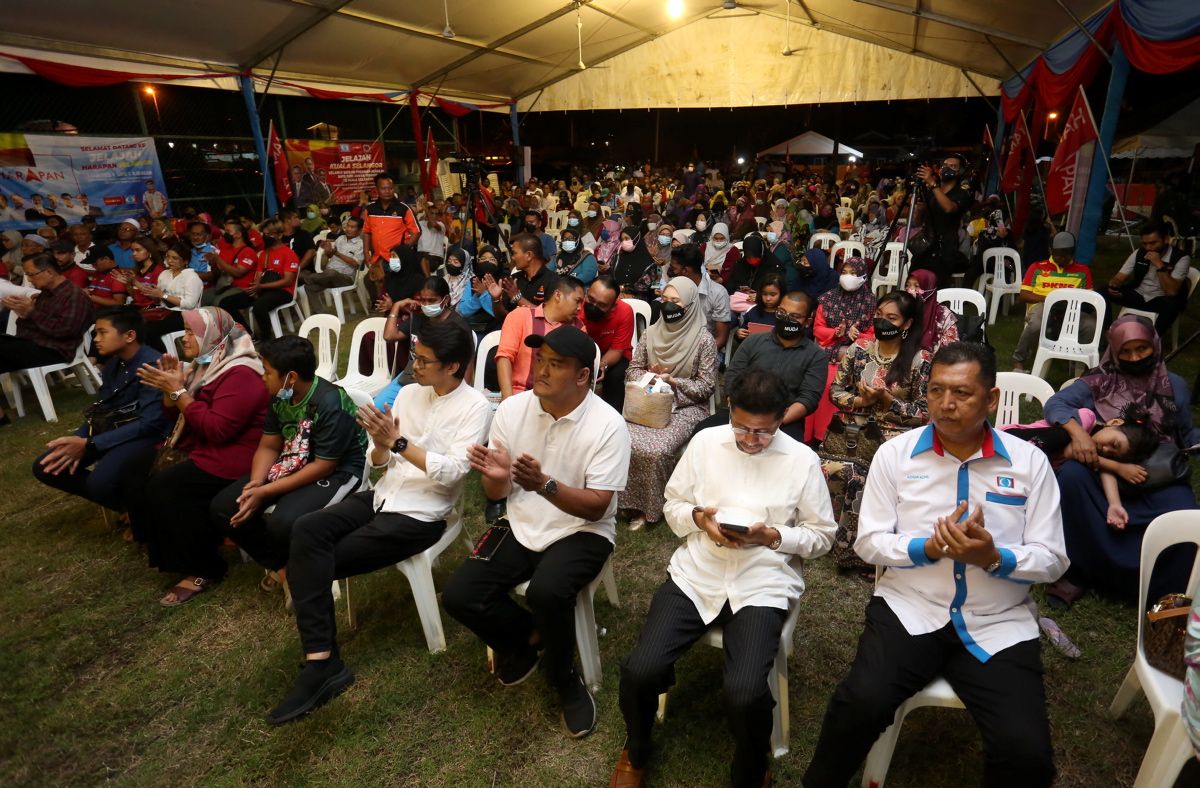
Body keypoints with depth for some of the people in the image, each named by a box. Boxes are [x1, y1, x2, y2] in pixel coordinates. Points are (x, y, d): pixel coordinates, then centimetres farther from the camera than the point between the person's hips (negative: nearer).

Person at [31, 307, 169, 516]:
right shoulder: (112, 363, 11)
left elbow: (150, 423, -24)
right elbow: (101, 409, 13)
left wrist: (89, 445, -23)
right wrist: (78, 440, -7)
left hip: (145, 434, -9)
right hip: (110, 428, 9)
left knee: (101, 482, -33)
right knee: (45, 467, 0)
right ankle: (121, 500, 5)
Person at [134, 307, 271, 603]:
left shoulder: (240, 375, -20)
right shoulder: (205, 365, 9)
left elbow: (216, 429, -26)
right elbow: (175, 417, 15)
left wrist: (178, 391, -21)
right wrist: (170, 386, -5)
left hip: (232, 458, -10)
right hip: (203, 450, 10)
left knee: (163, 491, -20)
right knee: (143, 481, -2)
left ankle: (202, 570, -6)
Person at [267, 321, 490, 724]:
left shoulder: (474, 408, -10)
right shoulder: (408, 393, 9)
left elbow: (451, 473, -20)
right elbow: (381, 464, 10)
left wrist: (398, 441, -23)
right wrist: (380, 443, -12)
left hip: (419, 515, -6)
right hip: (382, 495, 7)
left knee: (311, 562, -14)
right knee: (306, 529, -19)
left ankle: (321, 662, 2)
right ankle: (320, 660, -17)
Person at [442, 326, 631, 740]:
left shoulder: (607, 425, -17)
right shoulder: (511, 409, -6)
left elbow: (597, 507, -18)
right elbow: (497, 494, 1)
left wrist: (544, 484, -33)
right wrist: (495, 476, -24)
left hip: (581, 531, -4)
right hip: (521, 526, 5)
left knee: (546, 593, -32)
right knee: (458, 595, -12)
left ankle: (564, 679, 0)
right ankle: (530, 635, 16)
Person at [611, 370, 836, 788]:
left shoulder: (802, 460, -2)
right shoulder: (705, 441, 4)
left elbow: (822, 535, 5)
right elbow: (673, 506, 11)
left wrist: (773, 536, -13)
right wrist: (698, 518, -11)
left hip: (762, 585, -2)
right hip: (695, 574, 2)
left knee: (744, 693, -25)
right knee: (640, 670, -15)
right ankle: (636, 753, 21)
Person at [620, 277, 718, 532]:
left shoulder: (704, 340, -6)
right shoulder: (651, 333, 7)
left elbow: (707, 387, -5)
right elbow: (632, 370, 12)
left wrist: (672, 381, -16)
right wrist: (648, 375, -10)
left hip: (687, 408, -4)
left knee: (655, 450, -28)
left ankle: (653, 507, -4)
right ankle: (635, 503, -5)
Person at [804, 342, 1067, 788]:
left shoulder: (1030, 462, 1)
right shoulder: (895, 454, -1)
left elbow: (1052, 560, 1)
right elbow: (868, 542, -1)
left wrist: (993, 558, -19)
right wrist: (929, 547, -18)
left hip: (999, 624, 1)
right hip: (909, 610, -1)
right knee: (861, 704, -24)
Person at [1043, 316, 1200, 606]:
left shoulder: (1174, 386, 17)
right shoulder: (1099, 382, 7)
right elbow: (1056, 403, -9)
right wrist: (1077, 430, -28)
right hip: (1104, 469, -1)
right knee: (1071, 475, -35)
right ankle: (1079, 571, -23)